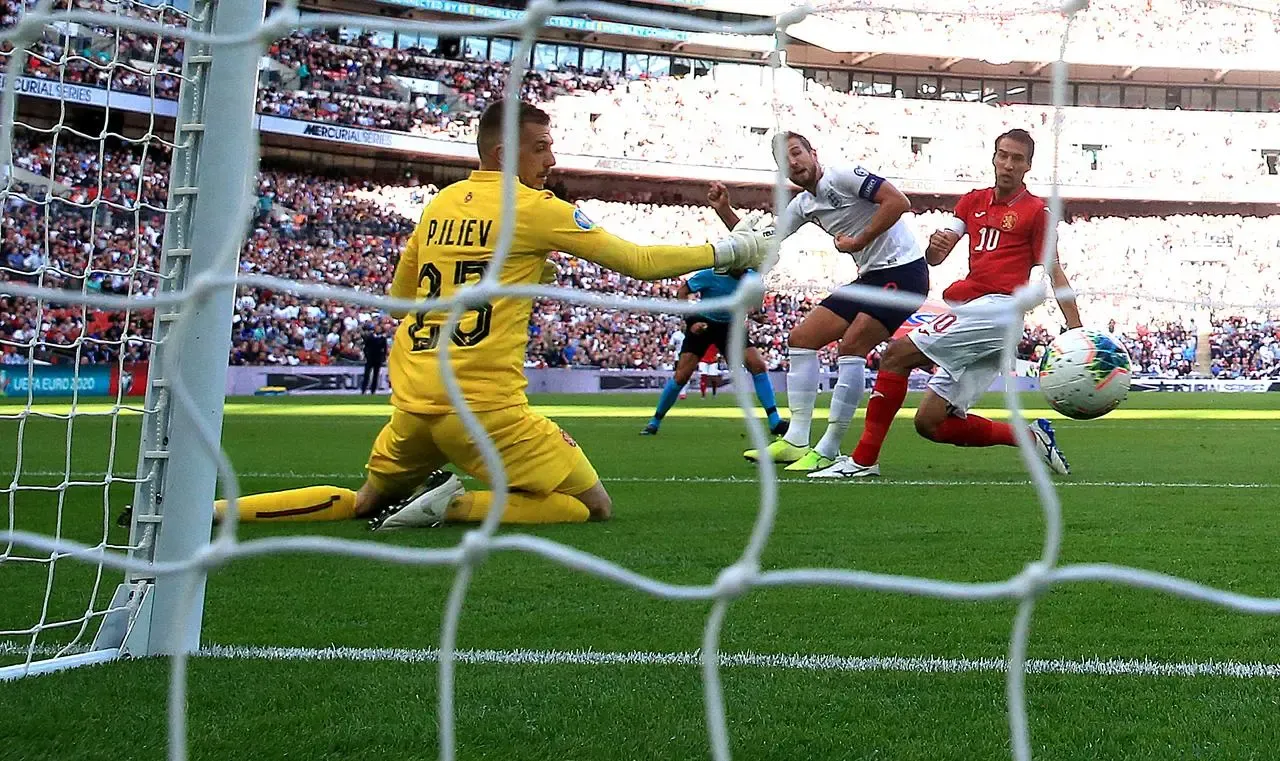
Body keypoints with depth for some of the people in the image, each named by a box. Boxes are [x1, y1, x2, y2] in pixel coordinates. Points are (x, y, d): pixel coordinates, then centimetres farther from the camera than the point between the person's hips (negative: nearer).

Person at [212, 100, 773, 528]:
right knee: (594, 507, 0)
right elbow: (639, 262, -1)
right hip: (484, 406, -7)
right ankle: (455, 506, -14)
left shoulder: (438, 205, 14)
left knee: (366, 503, 32)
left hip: (412, 402, 7)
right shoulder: (533, 208, -4)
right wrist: (730, 250, 9)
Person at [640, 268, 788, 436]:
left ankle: (775, 421, -8)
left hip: (729, 326, 3)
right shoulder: (711, 275, -23)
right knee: (681, 376, -9)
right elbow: (682, 292, -11)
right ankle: (655, 421, 8)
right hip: (702, 325, -3)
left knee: (759, 365, -13)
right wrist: (691, 320, -19)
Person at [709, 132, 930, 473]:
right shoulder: (803, 205, 12)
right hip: (870, 277, 10)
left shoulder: (843, 175, -14)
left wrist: (859, 241, -19)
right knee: (801, 338, 6)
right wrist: (724, 210, 4)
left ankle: (829, 450, -15)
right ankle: (796, 441, 6)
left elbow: (898, 202, -23)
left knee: (851, 346, -22)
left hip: (903, 270, -10)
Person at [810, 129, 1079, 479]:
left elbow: (1055, 273, 0)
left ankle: (863, 459, -15)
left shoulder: (1036, 210, 3)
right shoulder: (973, 201, 20)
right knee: (930, 423, 3)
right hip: (972, 310, 8)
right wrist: (936, 244, -13)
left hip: (995, 308, -8)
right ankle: (1032, 437, 13)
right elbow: (934, 258, 12)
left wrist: (1077, 331, -7)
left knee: (896, 354, -16)